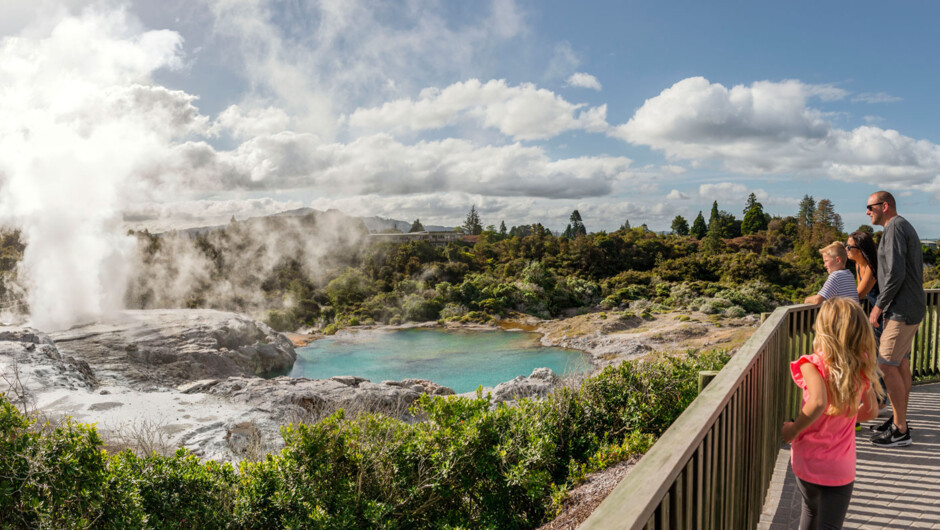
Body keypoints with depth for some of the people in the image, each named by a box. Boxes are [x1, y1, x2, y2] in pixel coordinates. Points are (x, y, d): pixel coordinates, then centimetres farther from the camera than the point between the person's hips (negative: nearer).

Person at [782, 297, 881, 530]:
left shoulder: (813, 365, -18)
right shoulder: (861, 367, -4)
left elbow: (818, 402, -35)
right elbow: (871, 410, 7)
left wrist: (793, 429, -20)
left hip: (807, 461, -1)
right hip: (841, 468, 1)